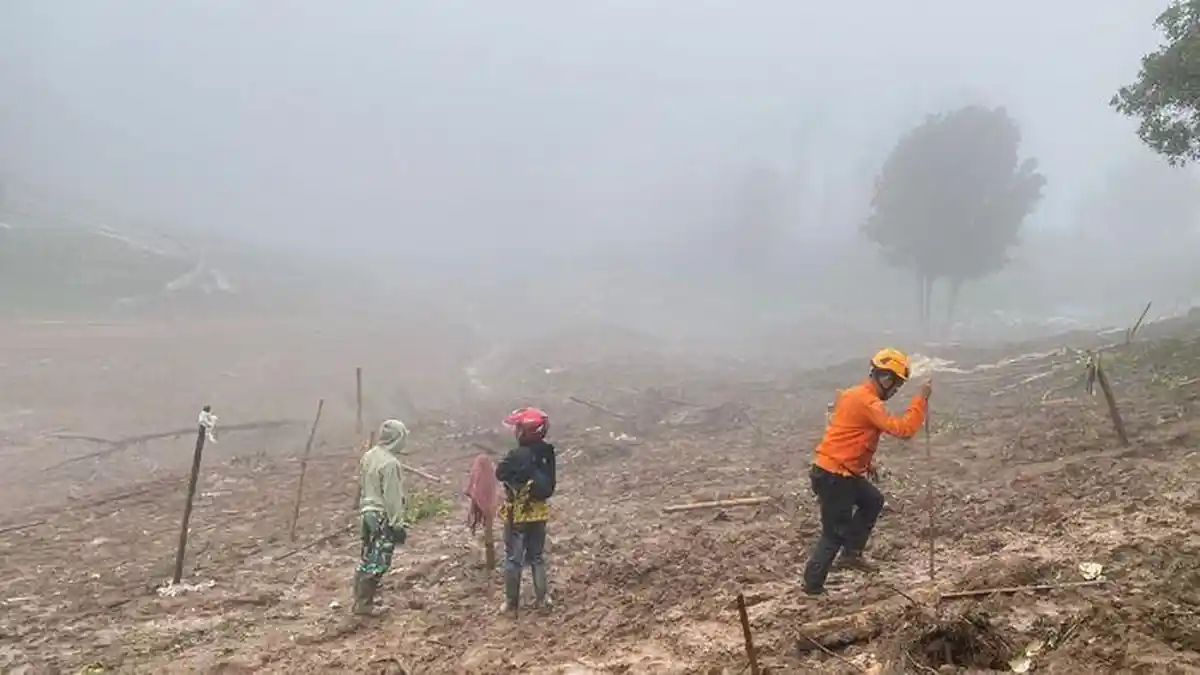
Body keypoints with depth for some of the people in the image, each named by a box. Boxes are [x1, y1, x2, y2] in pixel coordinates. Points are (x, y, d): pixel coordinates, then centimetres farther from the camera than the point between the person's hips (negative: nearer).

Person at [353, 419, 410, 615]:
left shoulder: (368, 456, 7)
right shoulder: (390, 463, -20)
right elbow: (392, 497, -19)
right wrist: (398, 524, -14)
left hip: (368, 513, 9)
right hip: (382, 517, -9)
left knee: (368, 558, 18)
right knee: (379, 562, -3)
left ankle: (361, 598, 26)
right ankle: (363, 603, 0)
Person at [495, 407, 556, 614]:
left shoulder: (517, 456, -25)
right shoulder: (547, 453, -5)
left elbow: (500, 474, -8)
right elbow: (550, 485, 5)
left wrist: (507, 461, 6)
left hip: (517, 515, -6)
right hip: (539, 513, 6)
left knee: (513, 558, 8)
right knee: (537, 556, 19)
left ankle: (512, 602, 16)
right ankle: (542, 597, 23)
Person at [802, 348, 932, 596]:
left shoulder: (856, 394, 12)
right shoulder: (867, 402, -20)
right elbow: (903, 429, -25)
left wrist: (865, 463, 20)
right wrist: (922, 398, -17)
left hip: (842, 472, 10)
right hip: (833, 476, -10)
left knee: (873, 501, 23)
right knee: (835, 533, 1)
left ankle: (851, 554, 24)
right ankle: (812, 585, 11)